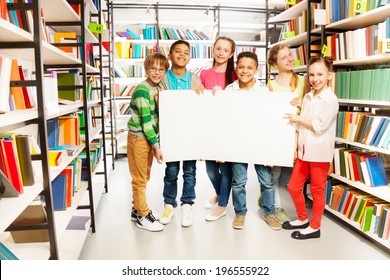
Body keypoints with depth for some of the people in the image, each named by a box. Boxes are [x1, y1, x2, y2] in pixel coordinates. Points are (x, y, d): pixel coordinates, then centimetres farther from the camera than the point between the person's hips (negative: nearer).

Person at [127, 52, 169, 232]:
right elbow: (145, 121, -20)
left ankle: (137, 209, 32)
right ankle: (142, 216, 15)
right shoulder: (142, 90, -17)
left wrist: (155, 142, 7)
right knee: (139, 179, 3)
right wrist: (156, 146, -18)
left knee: (144, 177, 17)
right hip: (138, 138, -8)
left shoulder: (158, 88, 7)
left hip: (149, 138, 8)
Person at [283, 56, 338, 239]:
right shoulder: (308, 97, 9)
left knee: (317, 190, 7)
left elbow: (319, 126, -17)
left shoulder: (330, 99, -11)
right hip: (304, 150, 7)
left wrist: (297, 118, -9)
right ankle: (303, 218, 32)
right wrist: (295, 146, 7)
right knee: (293, 187, 11)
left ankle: (314, 227, 22)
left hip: (320, 152, -7)